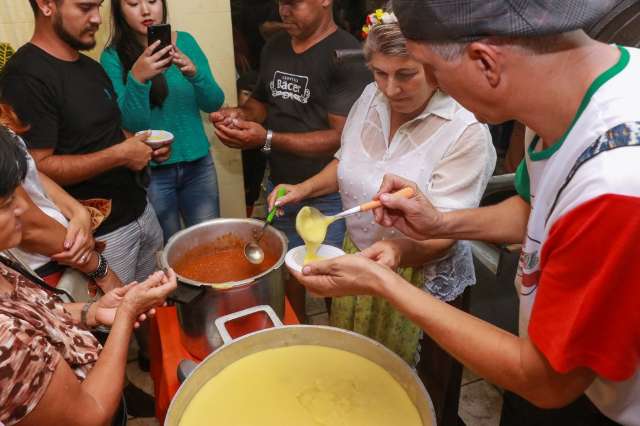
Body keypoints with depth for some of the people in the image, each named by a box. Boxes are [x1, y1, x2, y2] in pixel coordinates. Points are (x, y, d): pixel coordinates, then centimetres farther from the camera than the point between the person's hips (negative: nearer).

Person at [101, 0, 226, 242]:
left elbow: (214, 104, -5)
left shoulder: (185, 41, -1)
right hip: (151, 171, -2)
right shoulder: (113, 56, -9)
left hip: (198, 164, 3)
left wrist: (193, 72, -24)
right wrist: (137, 78, -32)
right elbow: (131, 123, -15)